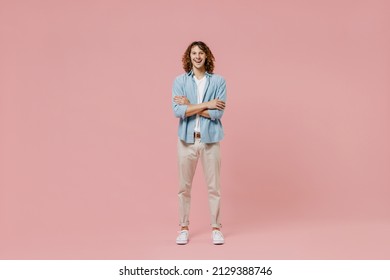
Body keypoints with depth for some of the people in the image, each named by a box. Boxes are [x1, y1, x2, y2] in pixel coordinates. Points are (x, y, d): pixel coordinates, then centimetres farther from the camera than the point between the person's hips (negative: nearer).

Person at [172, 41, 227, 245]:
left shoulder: (218, 81, 0)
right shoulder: (180, 81, 1)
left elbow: (218, 113, -10)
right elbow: (177, 111, -11)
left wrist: (190, 106, -10)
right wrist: (206, 105, -12)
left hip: (210, 139, -1)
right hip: (186, 139, 1)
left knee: (213, 186, 7)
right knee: (184, 186, 9)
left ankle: (216, 227, 21)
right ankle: (184, 228, 24)